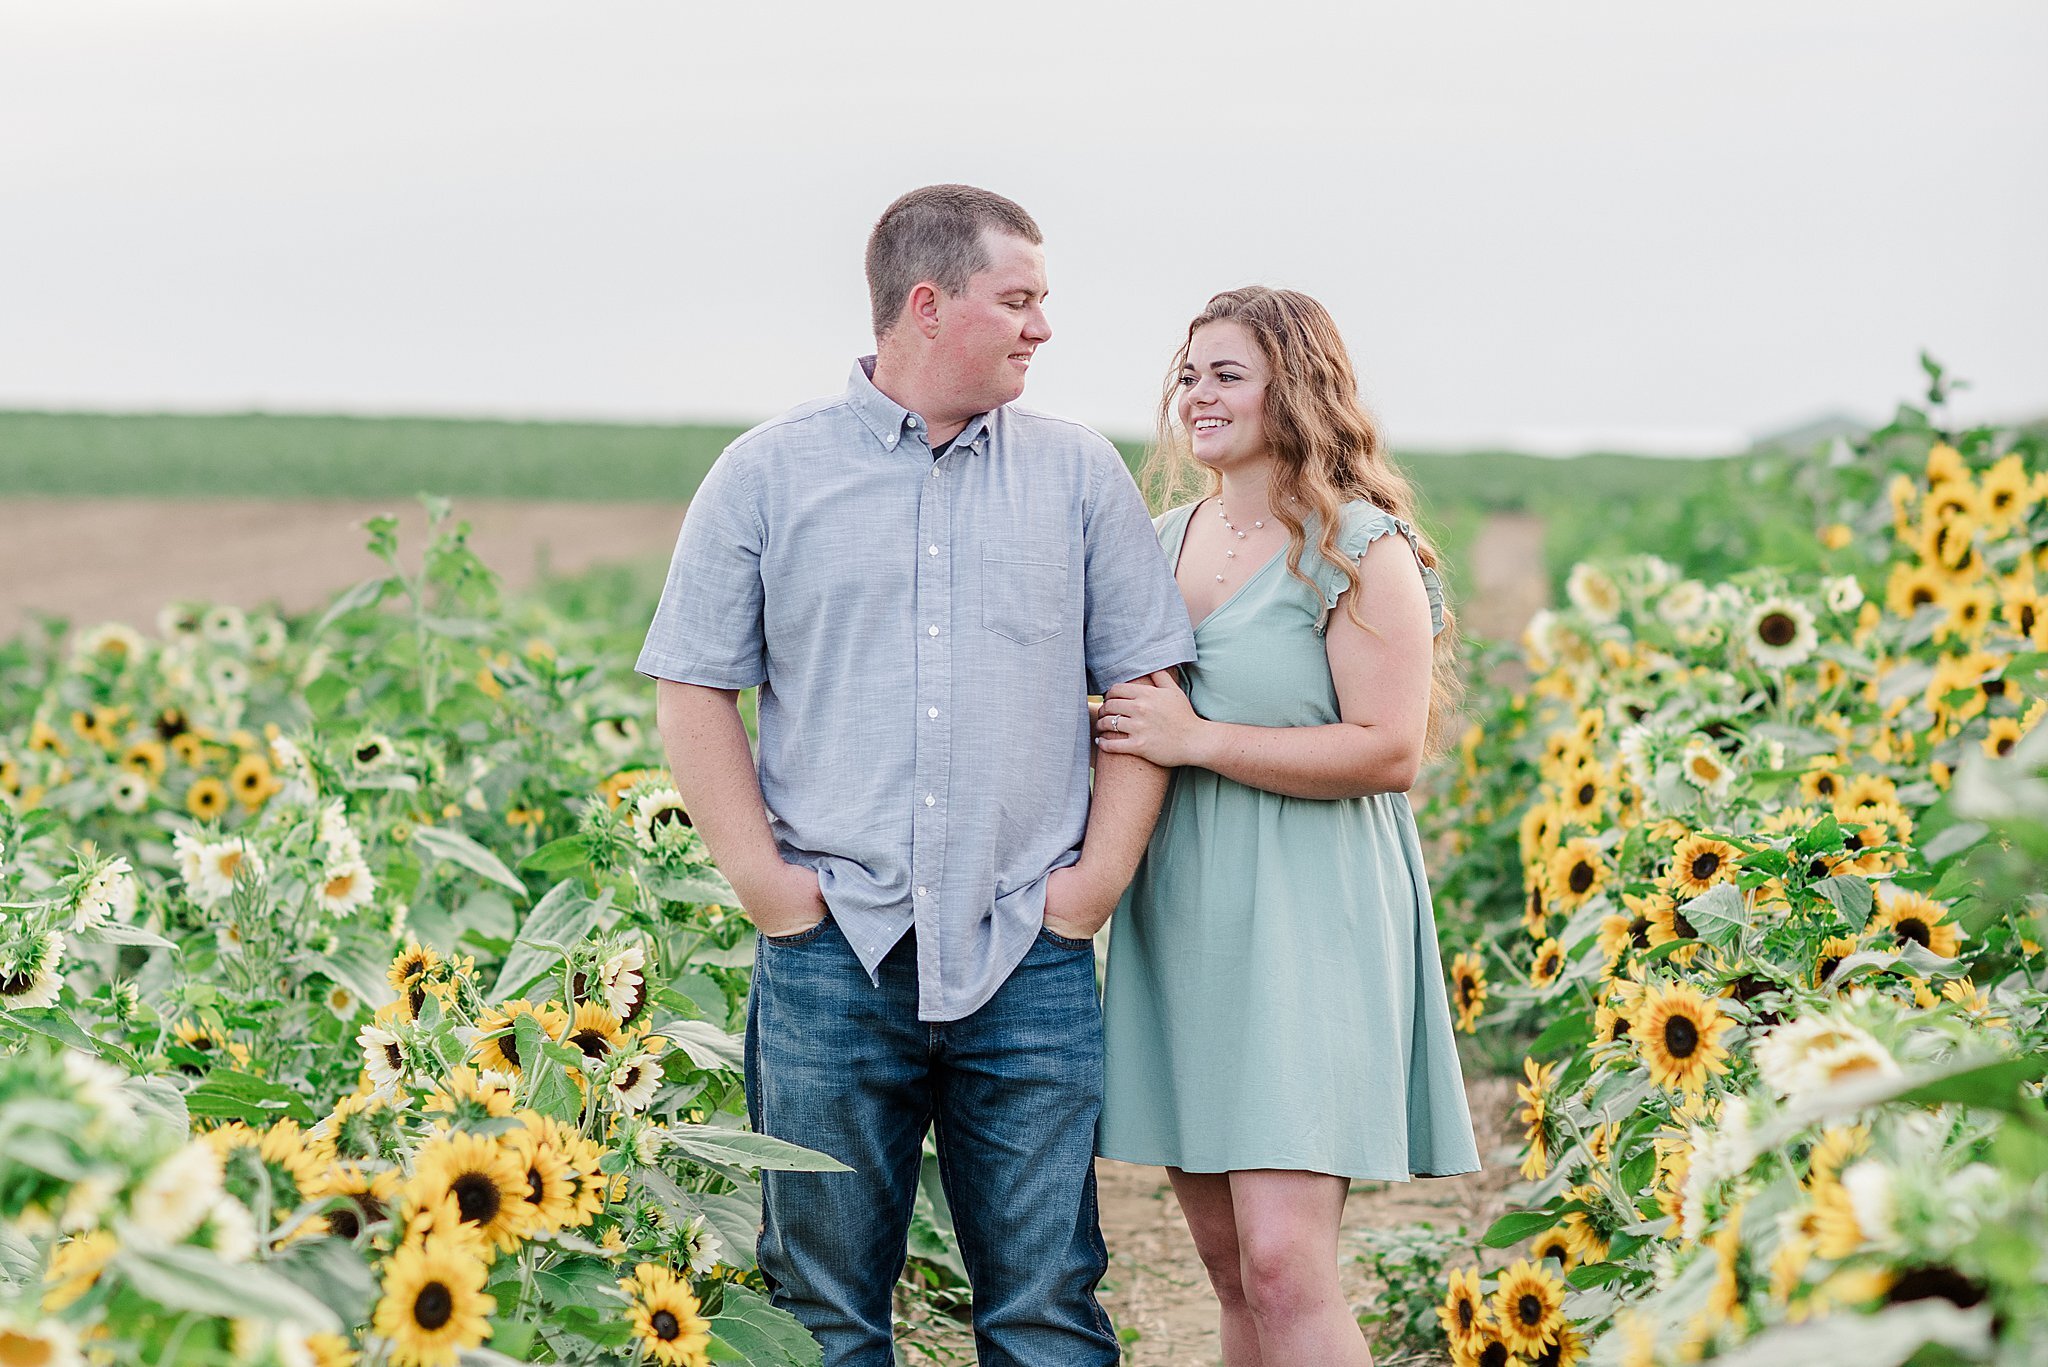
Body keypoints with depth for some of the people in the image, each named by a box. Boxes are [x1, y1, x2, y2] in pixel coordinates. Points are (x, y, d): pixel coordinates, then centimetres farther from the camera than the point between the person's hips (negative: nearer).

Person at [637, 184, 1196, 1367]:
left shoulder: (1081, 476, 9)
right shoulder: (768, 474, 5)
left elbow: (1146, 686, 9)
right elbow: (695, 689, 6)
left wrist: (1101, 874, -2)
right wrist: (759, 874, -4)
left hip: (1030, 962, 1)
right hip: (832, 953, -1)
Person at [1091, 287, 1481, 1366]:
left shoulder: (1360, 547, -7)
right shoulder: (1167, 541, 14)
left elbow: (1389, 750, -16)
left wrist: (1197, 740, -16)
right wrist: (1125, 735, 8)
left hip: (1308, 920, -7)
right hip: (1179, 916, 7)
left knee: (1283, 1266, -15)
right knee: (1225, 1261, 8)